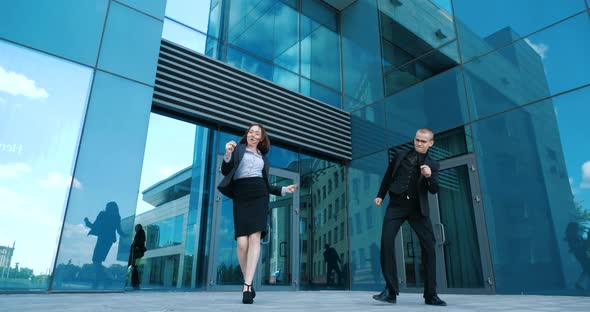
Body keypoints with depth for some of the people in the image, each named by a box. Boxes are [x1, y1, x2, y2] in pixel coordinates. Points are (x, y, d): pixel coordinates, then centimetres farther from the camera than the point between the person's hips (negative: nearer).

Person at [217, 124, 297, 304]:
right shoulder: (238, 148, 15)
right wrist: (227, 155, -13)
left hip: (259, 196, 2)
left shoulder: (263, 158, 24)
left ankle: (247, 286, -19)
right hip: (241, 197, -2)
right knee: (242, 243, -12)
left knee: (255, 238, -17)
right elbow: (225, 172, 5)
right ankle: (248, 283, 7)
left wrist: (283, 190, 13)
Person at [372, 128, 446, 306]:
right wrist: (380, 195, 15)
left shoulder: (432, 164, 11)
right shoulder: (400, 156, 13)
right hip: (396, 205, 0)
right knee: (386, 242, -14)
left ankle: (430, 295, 10)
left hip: (418, 208, 0)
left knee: (429, 246, -3)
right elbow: (388, 177, 21)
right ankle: (390, 291, -8)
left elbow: (434, 190, 0)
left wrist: (429, 176, -19)